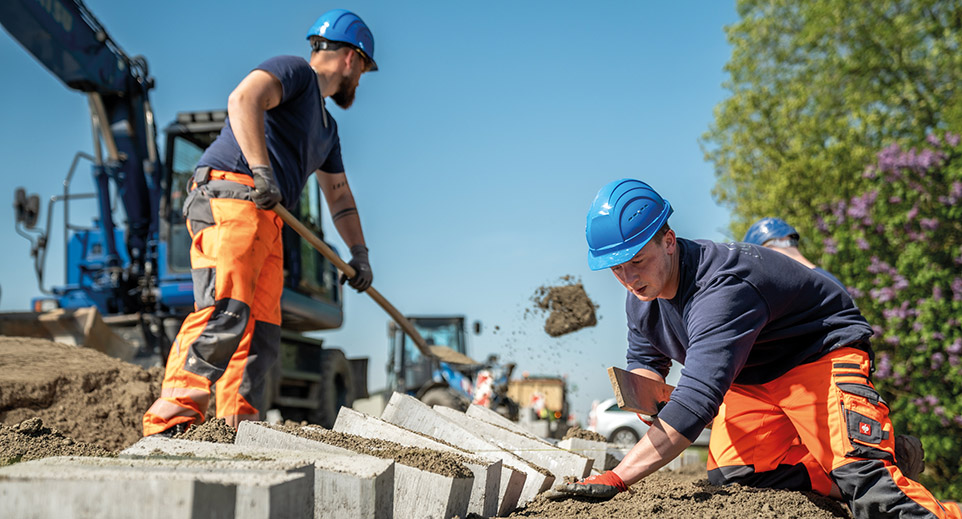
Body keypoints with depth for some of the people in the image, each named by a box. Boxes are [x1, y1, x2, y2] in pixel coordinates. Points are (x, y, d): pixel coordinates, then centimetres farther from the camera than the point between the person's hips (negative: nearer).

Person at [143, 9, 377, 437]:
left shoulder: (326, 126, 33)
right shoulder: (294, 70, 5)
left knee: (261, 334, 1)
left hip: (266, 223, 10)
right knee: (225, 312, -25)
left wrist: (359, 252, 34)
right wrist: (262, 169, -24)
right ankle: (166, 426, -32)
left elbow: (339, 196, 40)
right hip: (230, 198, -10)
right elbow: (243, 100, -16)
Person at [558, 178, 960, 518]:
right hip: (748, 379, 9)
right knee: (730, 477, -11)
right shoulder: (641, 296, -7)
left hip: (821, 354, -9)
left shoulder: (720, 289, -36)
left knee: (861, 478, -28)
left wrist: (617, 478, -49)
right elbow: (645, 359, 12)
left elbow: (697, 400, -45)